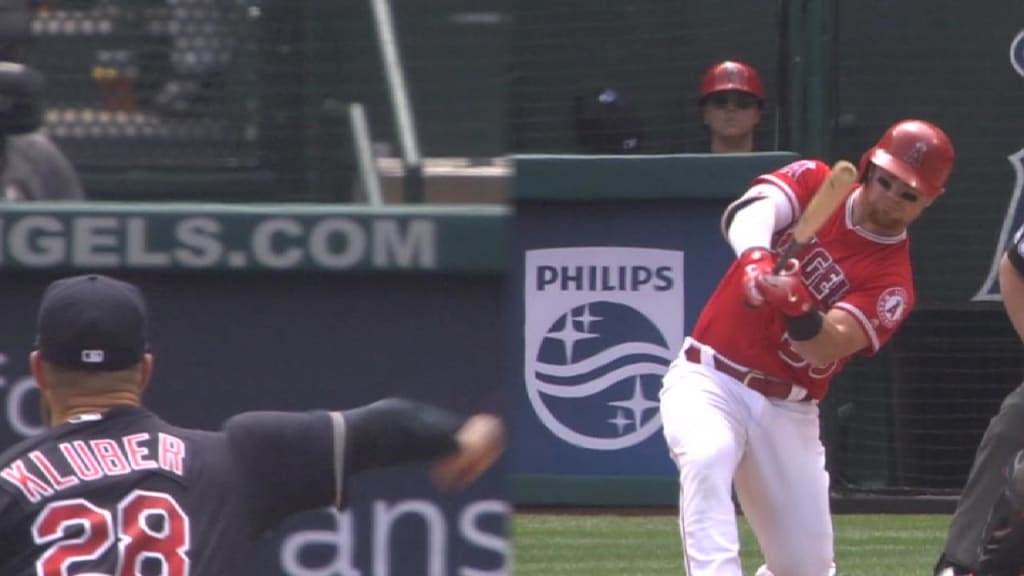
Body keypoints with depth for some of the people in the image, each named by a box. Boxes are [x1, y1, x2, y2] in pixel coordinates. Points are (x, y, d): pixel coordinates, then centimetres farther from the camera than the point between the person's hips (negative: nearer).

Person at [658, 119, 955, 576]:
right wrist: (755, 257, -45)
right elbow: (750, 210, -23)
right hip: (710, 380, -2)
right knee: (706, 459, -34)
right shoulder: (814, 184, -1)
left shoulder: (892, 281, -3)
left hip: (788, 412, 2)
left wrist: (801, 312, -44)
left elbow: (826, 347, -21)